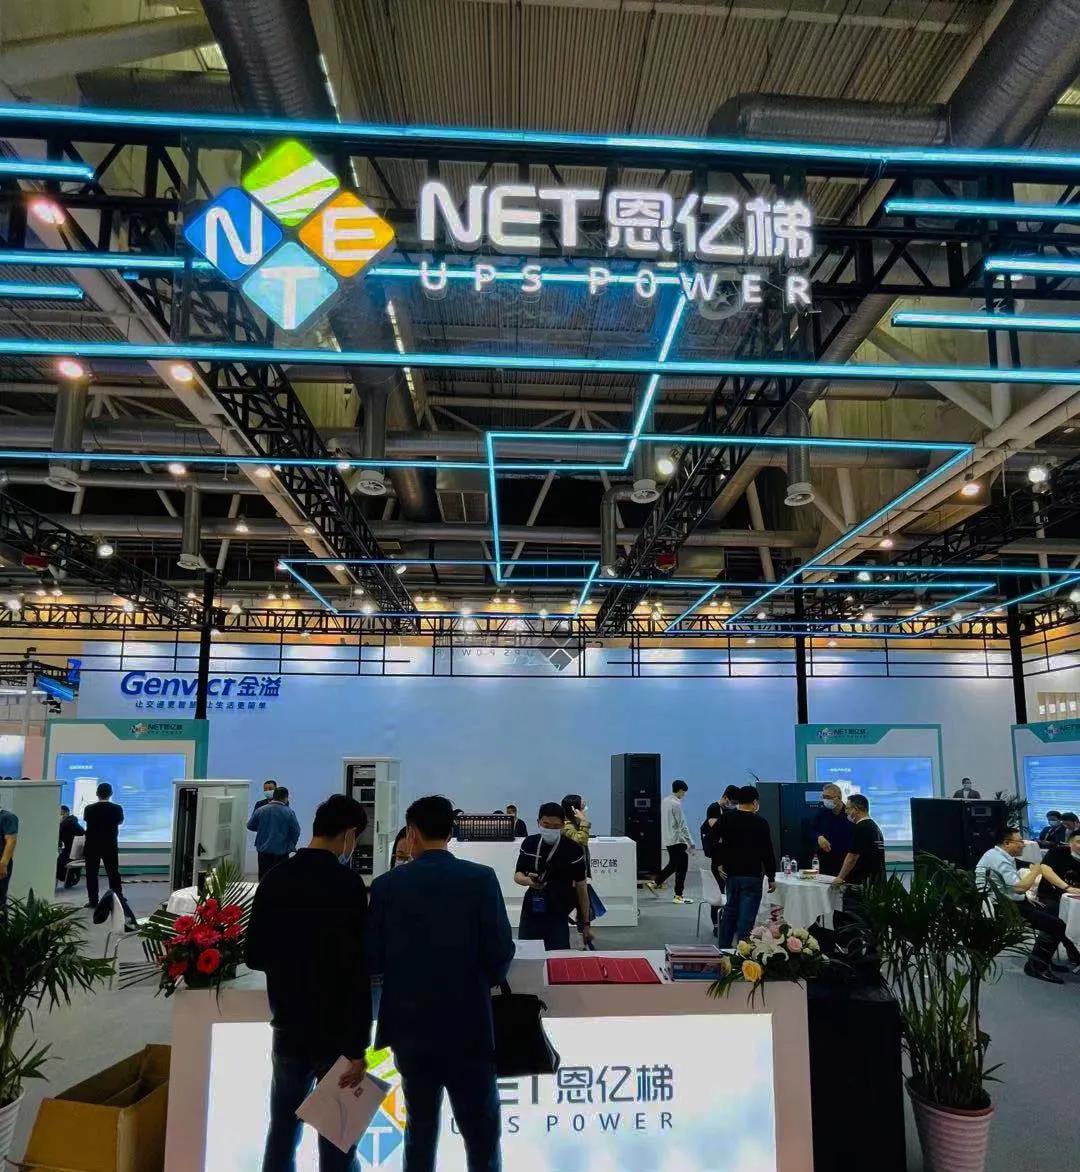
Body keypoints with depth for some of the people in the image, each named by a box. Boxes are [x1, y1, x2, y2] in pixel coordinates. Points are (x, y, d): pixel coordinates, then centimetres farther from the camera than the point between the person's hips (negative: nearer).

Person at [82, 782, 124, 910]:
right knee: (113, 873, 8)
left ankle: (93, 900, 5)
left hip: (92, 846, 0)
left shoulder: (89, 808, -8)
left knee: (91, 873, 7)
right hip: (110, 846, 0)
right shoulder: (117, 808, -8)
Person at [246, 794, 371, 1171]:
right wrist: (357, 1047, -14)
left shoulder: (274, 879, 0)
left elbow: (254, 956, 8)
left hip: (288, 1028, 5)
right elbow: (356, 971, -19)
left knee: (282, 1131, 18)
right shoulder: (346, 883, -17)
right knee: (337, 1139, 8)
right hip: (335, 1032, -5)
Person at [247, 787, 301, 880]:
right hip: (281, 852, -3)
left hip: (264, 851, 3)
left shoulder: (260, 811, -4)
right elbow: (296, 832, -8)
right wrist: (291, 845, 12)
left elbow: (250, 826, 8)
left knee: (263, 880, 13)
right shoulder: (289, 813, -11)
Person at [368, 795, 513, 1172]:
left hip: (410, 1026, 2)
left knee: (419, 1129, 18)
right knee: (481, 1134, 10)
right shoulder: (481, 878, -10)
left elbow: (372, 957, -4)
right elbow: (501, 952, -10)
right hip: (468, 1024, -2)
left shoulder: (387, 884, -6)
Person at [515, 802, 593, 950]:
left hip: (557, 915, -4)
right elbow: (517, 875, 3)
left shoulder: (573, 849, -12)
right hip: (530, 912, 4)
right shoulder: (529, 843, -1)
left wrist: (586, 923, -1)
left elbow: (581, 886, -5)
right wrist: (528, 880, -21)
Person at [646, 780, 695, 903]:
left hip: (667, 840, 8)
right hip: (677, 840, -8)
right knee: (681, 867, 2)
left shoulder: (664, 801, 7)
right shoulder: (676, 804, -18)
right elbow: (682, 825, -18)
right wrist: (690, 842, -13)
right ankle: (679, 895, 7)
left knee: (673, 864, 21)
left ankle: (656, 883, 22)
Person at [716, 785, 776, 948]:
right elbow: (768, 852, -8)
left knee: (730, 911, 18)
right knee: (746, 916, -2)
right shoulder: (760, 823, -10)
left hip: (731, 873, 5)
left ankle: (722, 948, 23)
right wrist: (771, 877, 0)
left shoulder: (727, 819, 3)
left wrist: (720, 863, 13)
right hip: (752, 875, -5)